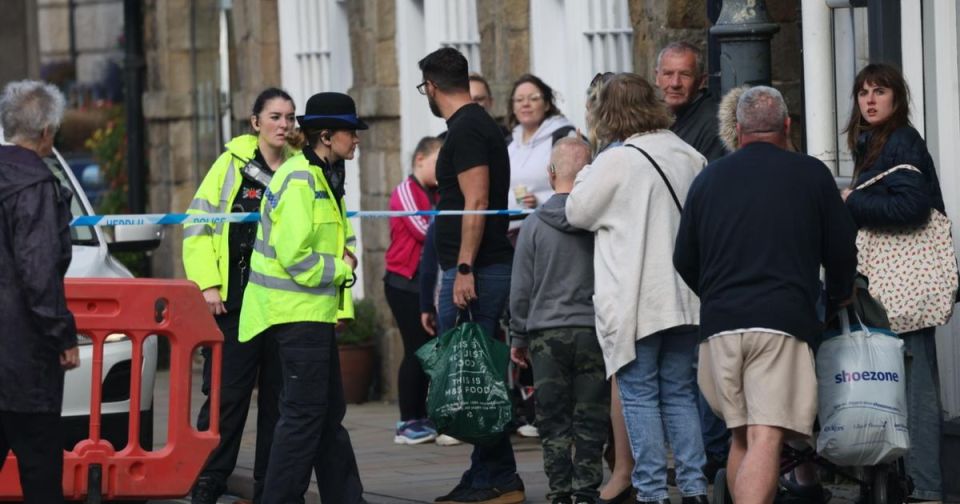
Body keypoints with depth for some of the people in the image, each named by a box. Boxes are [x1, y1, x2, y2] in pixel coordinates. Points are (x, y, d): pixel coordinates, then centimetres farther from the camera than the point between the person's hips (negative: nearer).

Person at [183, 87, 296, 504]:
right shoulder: (233, 164, 1)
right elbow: (198, 224, -1)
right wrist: (208, 284, -9)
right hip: (234, 301, -4)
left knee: (279, 397, 6)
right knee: (227, 395, -6)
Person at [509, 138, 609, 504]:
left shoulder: (534, 225, -2)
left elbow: (521, 289, 1)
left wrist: (519, 337, 11)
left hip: (547, 335, 0)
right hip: (594, 331, 0)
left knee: (553, 419, 5)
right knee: (590, 418, 5)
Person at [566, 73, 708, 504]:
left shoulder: (615, 162, -13)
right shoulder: (691, 158, 5)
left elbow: (578, 212, 0)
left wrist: (585, 174, 14)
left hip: (634, 302, -5)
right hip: (683, 299, 6)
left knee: (640, 396, 1)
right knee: (679, 394, 12)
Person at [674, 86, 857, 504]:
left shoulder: (708, 179, 14)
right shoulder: (811, 175, 6)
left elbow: (684, 261, 19)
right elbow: (841, 251, 12)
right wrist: (839, 296, 33)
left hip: (720, 325, 3)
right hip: (783, 321, -3)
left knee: (741, 438, 16)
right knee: (766, 439, -12)